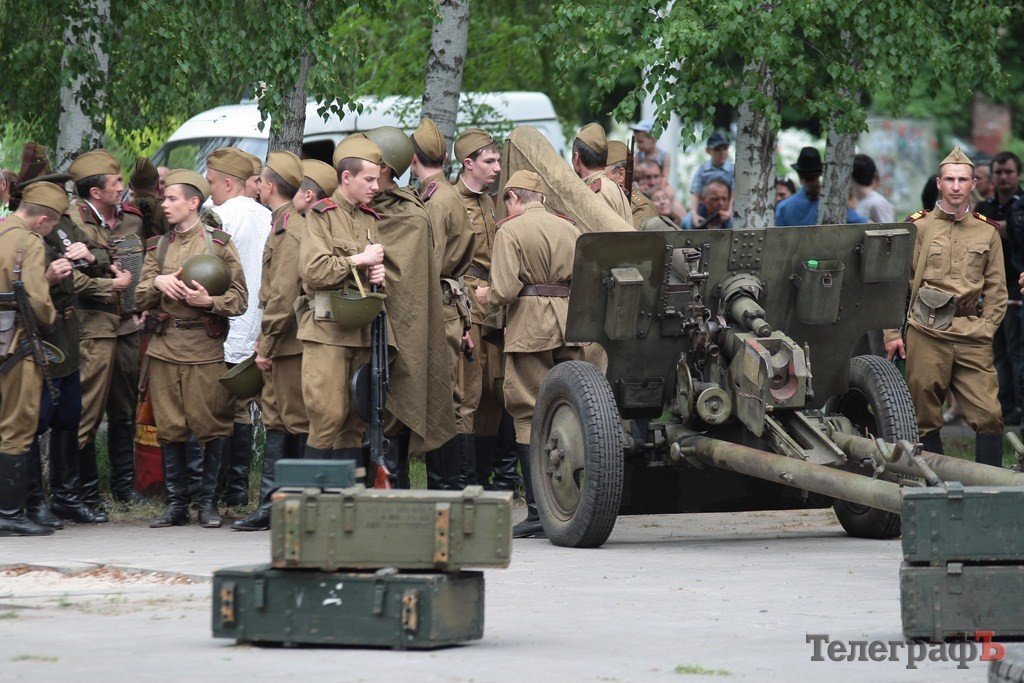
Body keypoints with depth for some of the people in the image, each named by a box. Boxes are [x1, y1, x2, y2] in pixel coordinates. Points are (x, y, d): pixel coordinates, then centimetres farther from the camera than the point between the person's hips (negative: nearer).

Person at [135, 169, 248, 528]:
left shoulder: (220, 244, 3)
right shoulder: (158, 247, 16)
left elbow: (239, 298, 0)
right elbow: (140, 297, 11)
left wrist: (209, 301, -17)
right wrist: (157, 282, -9)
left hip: (206, 347, -4)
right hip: (164, 346, 4)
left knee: (211, 427, -3)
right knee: (169, 428, 3)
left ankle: (208, 502, 6)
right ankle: (176, 504, 10)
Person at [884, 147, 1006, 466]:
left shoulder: (987, 231, 12)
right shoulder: (917, 227, 6)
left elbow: (997, 289, 15)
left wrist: (985, 329, 2)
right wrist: (892, 333, 1)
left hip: (972, 336, 1)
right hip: (926, 334, -1)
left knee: (989, 415, -7)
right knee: (925, 420, 2)